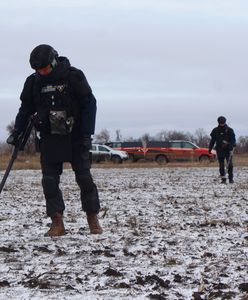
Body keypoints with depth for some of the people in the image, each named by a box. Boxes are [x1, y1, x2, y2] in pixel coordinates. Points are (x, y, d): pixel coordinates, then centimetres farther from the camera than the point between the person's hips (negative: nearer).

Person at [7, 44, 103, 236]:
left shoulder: (74, 76, -9)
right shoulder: (33, 82, 3)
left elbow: (89, 104, -6)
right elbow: (26, 109, 13)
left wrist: (87, 134, -12)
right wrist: (16, 132, 2)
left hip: (75, 137, -3)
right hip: (49, 138, 3)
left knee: (84, 177, 0)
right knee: (49, 180, -4)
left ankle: (93, 220, 11)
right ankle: (57, 223, -1)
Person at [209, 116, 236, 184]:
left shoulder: (229, 130, 1)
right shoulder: (215, 130, 8)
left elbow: (233, 140, -1)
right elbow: (212, 140, 16)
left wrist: (231, 146, -18)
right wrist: (210, 148, 9)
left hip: (228, 150, -2)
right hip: (219, 150, 2)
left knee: (230, 165, -7)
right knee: (221, 165, 1)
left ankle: (231, 178, 2)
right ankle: (223, 179, 6)